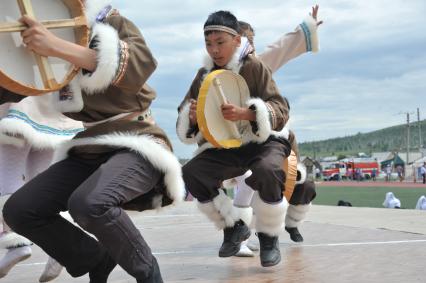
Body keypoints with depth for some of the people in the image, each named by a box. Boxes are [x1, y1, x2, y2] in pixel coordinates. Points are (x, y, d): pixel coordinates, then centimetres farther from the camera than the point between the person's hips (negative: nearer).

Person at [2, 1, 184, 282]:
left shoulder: (113, 23, -7)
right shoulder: (45, 35, 11)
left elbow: (142, 65, -30)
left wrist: (58, 47, -36)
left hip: (136, 144, -7)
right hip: (89, 150, 7)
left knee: (88, 203, -34)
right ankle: (97, 260, 11)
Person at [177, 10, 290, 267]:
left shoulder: (254, 67, -10)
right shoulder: (203, 75, 4)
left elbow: (281, 111, -16)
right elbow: (184, 127, 6)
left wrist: (246, 113, -34)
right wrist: (191, 117, -19)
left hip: (262, 141, -4)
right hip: (223, 149, 5)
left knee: (267, 171, -37)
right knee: (190, 174, -19)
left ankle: (269, 236, -10)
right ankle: (234, 226, 3)